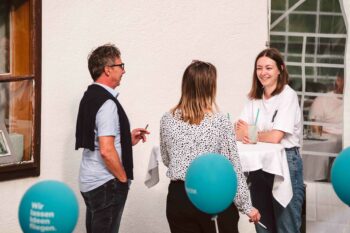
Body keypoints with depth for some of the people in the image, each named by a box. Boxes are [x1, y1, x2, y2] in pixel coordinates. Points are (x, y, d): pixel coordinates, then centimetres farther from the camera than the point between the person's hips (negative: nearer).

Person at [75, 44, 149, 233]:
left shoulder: (89, 97, 11)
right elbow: (106, 151, -24)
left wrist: (128, 140, 13)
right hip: (106, 185, -10)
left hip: (89, 182, 10)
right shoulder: (107, 103, -18)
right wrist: (124, 179, -11)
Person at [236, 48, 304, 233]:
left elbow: (275, 137, -18)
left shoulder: (288, 95, -11)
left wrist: (249, 133, -2)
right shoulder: (255, 98, 9)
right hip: (259, 164, 6)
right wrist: (241, 133, -23)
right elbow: (238, 132, 1)